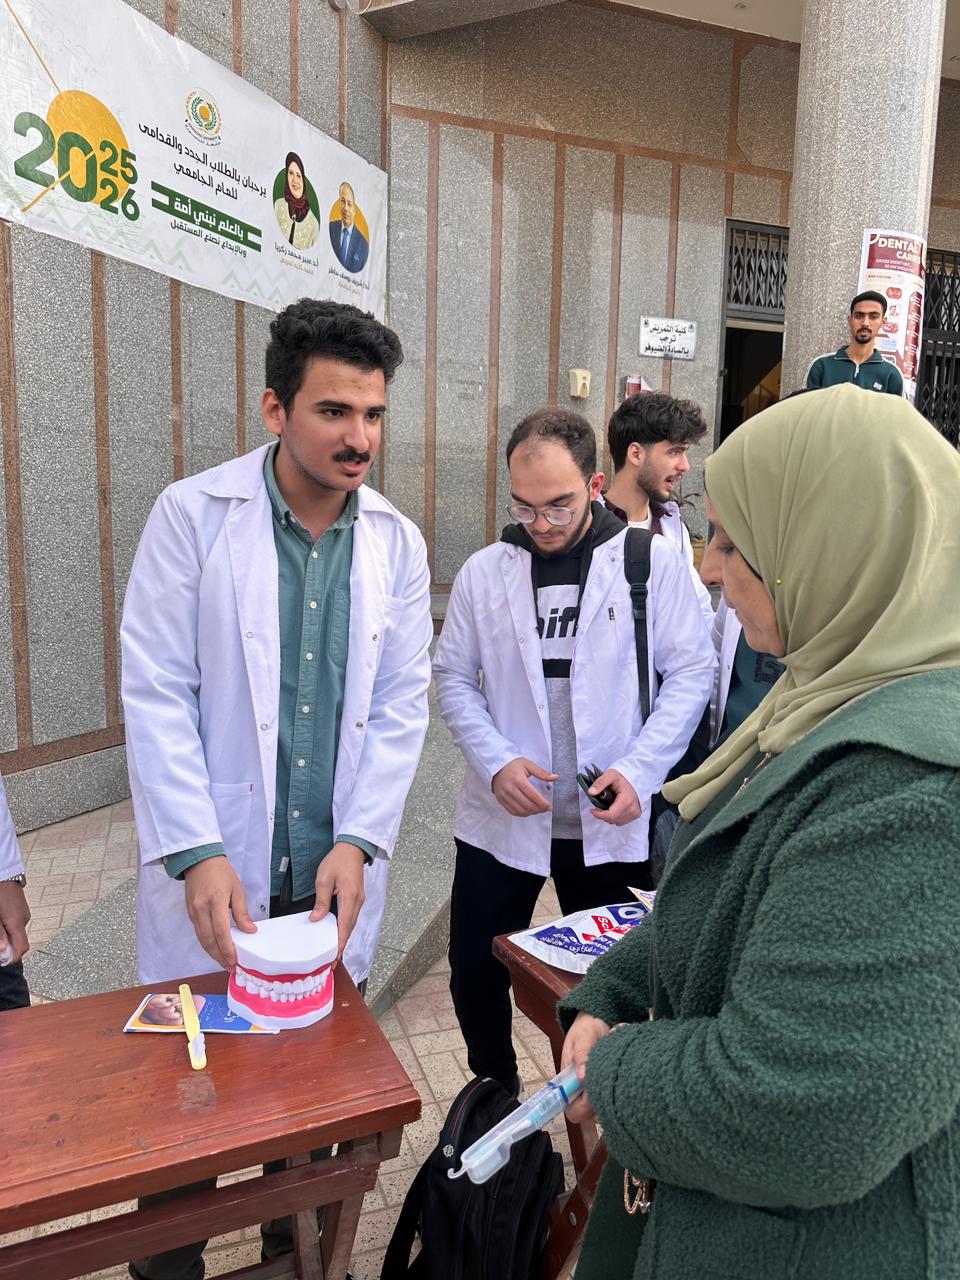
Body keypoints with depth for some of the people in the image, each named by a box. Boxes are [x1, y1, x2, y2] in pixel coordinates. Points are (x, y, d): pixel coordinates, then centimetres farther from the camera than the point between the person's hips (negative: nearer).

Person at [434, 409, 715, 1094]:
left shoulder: (653, 561, -6)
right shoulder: (483, 572, 0)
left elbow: (691, 670, -4)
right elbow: (454, 677, 4)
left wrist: (640, 769, -15)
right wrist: (495, 762, -11)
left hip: (609, 819, -1)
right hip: (502, 816, 2)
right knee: (475, 975, 11)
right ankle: (495, 1091, 41)